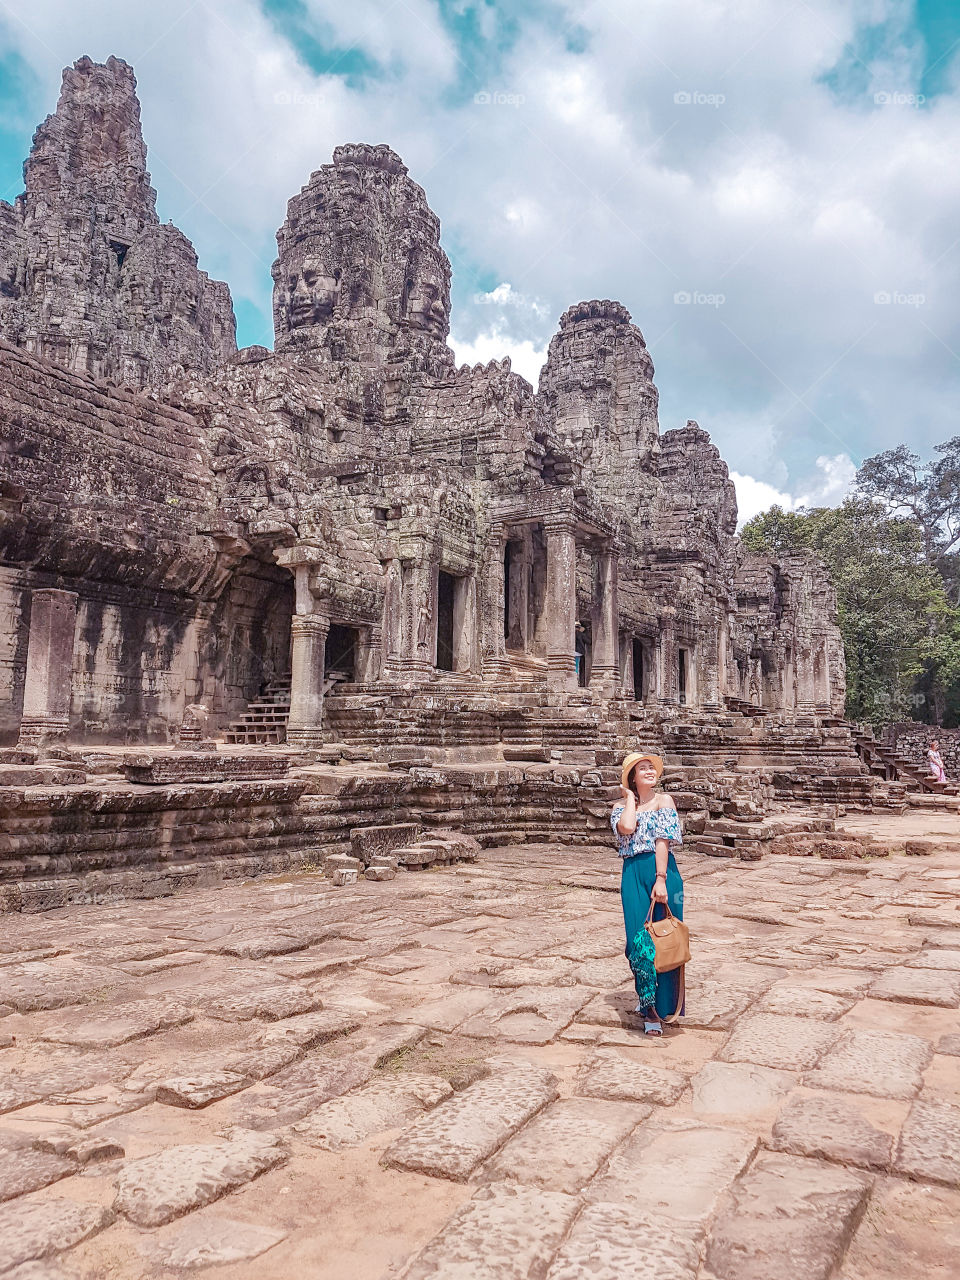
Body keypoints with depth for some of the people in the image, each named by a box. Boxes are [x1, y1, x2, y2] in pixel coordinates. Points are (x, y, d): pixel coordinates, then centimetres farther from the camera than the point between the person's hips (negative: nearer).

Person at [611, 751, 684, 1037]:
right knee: (639, 938, -4)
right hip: (633, 874, 1)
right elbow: (626, 828, -15)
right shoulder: (621, 805, 9)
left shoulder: (664, 800, 3)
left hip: (663, 870, -1)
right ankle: (649, 1007, 11)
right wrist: (631, 798, -2)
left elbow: (663, 840, -8)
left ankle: (663, 1004, 21)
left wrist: (661, 879, -15)